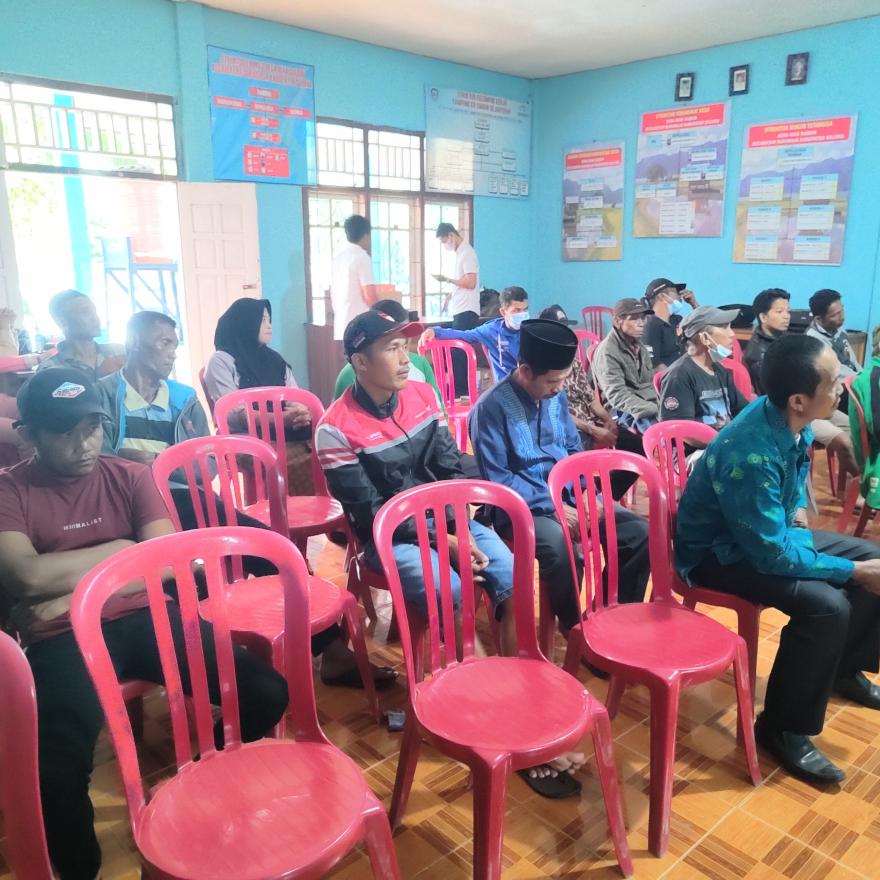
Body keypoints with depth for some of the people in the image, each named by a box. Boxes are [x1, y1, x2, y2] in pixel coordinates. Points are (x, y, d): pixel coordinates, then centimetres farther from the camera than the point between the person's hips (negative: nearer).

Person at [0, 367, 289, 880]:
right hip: (63, 638, -2)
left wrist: (72, 594, -9)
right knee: (58, 770, -32)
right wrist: (117, 549, -4)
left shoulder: (130, 476, 9)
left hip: (144, 617, 3)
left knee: (267, 693, -15)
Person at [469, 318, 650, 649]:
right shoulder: (491, 407, -15)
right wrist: (551, 506, -20)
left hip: (569, 496, 7)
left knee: (639, 532, -9)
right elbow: (497, 479, -16)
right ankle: (577, 626, -9)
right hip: (521, 507, -7)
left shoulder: (556, 396, 7)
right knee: (559, 544, -37)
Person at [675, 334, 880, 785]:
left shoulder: (790, 420, -10)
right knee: (825, 604, -27)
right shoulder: (751, 455, -36)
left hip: (772, 529, 9)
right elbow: (774, 555, -29)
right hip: (720, 553, -9)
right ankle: (783, 728, -7)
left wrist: (799, 507, 4)